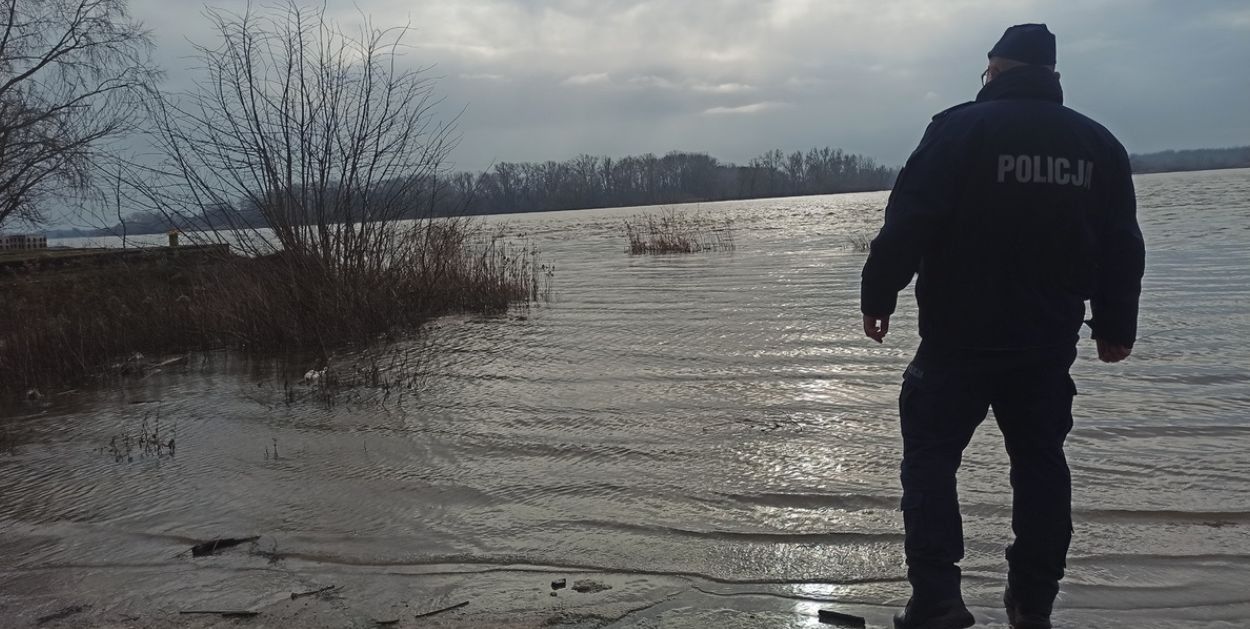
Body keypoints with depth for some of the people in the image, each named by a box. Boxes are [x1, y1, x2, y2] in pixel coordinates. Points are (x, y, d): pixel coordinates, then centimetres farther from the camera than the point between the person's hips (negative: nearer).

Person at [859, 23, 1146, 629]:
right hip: (1049, 340, 5)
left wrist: (878, 295, -3)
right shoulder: (1099, 143, 8)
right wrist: (1115, 327, 21)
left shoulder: (960, 127, -7)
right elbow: (1122, 249, 11)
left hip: (959, 335, -4)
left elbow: (908, 224, -14)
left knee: (930, 459, 5)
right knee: (1040, 463, 15)